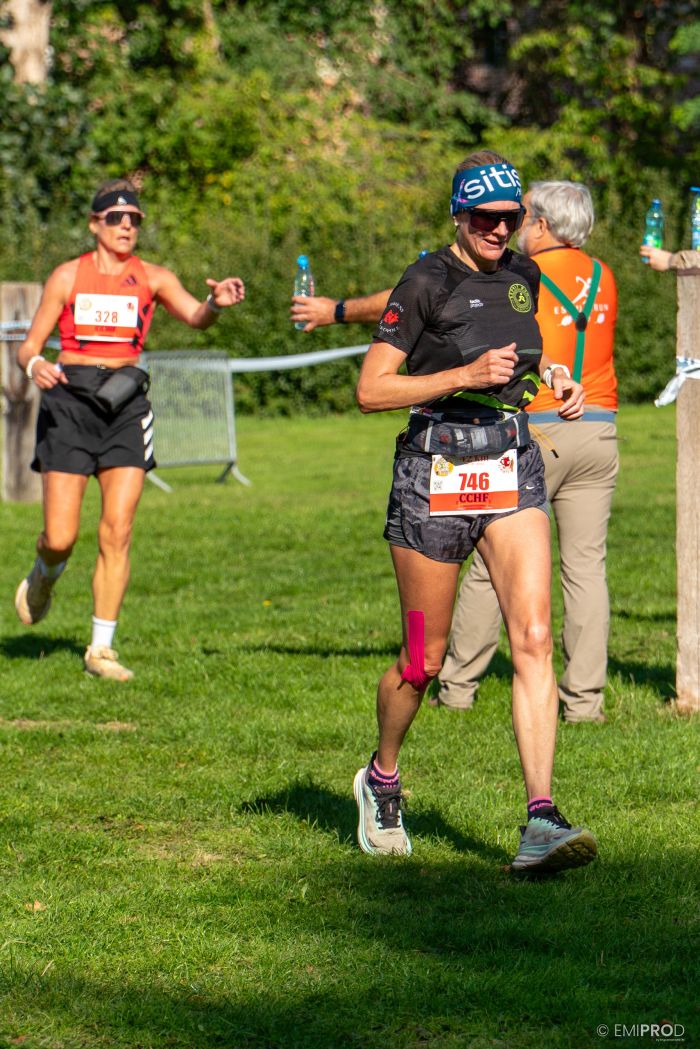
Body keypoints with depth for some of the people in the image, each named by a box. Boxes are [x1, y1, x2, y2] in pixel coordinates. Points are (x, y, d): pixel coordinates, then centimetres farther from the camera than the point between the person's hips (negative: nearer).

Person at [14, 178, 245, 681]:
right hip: (70, 401, -1)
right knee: (61, 537, -6)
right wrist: (35, 366, -18)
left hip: (126, 405, 1)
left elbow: (194, 316, -12)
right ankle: (45, 576, 32)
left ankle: (101, 648, 1)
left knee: (117, 532, -8)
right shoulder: (68, 276, 4)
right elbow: (29, 345, 5)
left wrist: (216, 303, -35)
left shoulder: (153, 278, 5)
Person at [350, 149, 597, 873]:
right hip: (436, 473, -4)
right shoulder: (426, 281, -9)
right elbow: (371, 390, -12)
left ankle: (541, 822, -18)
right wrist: (467, 374, -21)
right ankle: (381, 778, 34)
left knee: (533, 637, -12)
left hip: (514, 471, 4)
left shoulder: (522, 276, 10)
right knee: (424, 658, 5)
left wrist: (549, 373, 10)